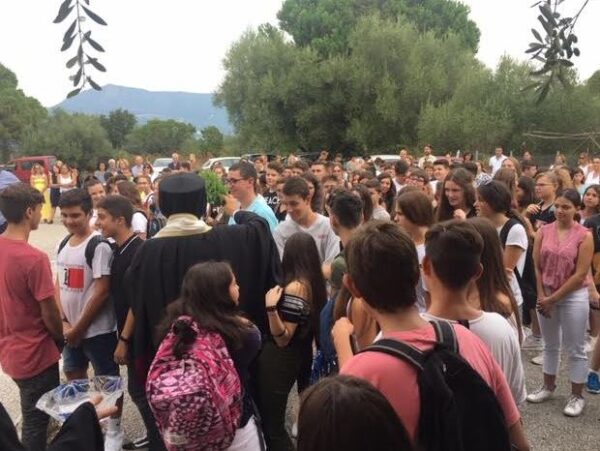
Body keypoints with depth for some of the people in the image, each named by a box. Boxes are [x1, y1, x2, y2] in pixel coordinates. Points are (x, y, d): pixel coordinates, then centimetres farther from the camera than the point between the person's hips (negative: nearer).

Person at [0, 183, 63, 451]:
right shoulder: (34, 258, -26)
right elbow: (49, 314, -19)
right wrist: (61, 340, 1)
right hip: (35, 354, -7)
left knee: (33, 416, 26)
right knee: (36, 422, 11)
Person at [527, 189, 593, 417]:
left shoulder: (584, 236, -10)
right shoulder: (543, 232, 0)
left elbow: (580, 274, -13)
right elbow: (537, 266, 2)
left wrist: (554, 298, -12)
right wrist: (542, 296, -6)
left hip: (574, 297, -3)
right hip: (545, 296, 4)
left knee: (575, 349, 6)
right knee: (550, 345, 18)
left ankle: (577, 396, 21)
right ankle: (548, 386, 34)